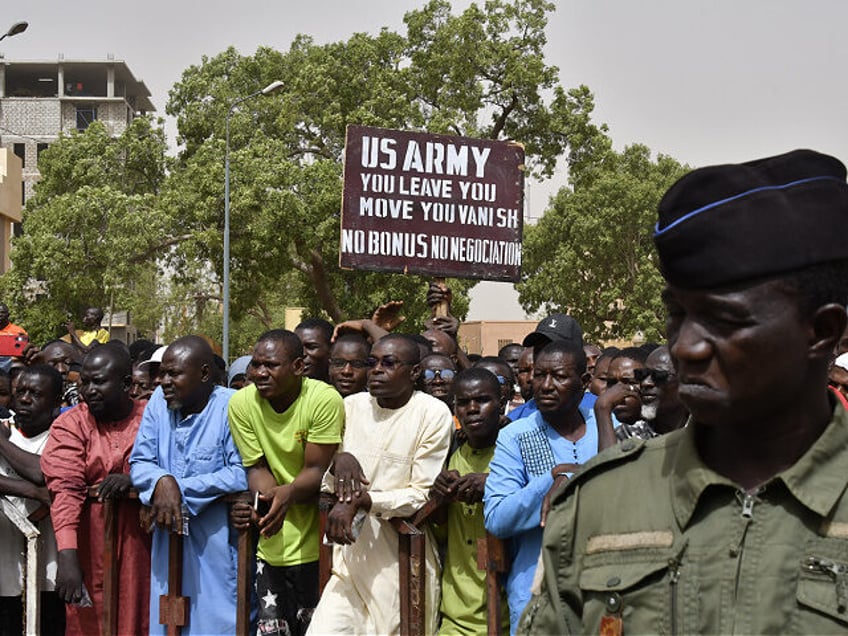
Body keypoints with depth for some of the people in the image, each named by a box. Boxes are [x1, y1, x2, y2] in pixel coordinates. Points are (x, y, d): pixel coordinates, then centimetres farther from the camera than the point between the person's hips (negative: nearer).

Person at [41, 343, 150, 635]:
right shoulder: (70, 424, -2)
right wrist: (67, 555, -27)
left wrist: (135, 480, -21)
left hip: (142, 547, 1)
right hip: (90, 550, -1)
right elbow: (65, 490, -14)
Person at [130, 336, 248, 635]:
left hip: (217, 547, -5)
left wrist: (180, 489, -15)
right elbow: (139, 462, 6)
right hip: (168, 545, 5)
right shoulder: (159, 401, 5)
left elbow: (242, 474, -17)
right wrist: (162, 481, -17)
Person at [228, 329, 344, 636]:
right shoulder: (242, 403, -5)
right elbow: (256, 467, 0)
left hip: (315, 541, -3)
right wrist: (269, 497, -23)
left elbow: (317, 470, -14)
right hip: (272, 542, 3)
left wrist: (287, 494, -35)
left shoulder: (325, 399, -16)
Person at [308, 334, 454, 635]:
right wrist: (338, 461, -10)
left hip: (403, 562, -4)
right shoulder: (352, 406, 9)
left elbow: (423, 495, -8)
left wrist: (363, 501, -18)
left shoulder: (433, 413, -6)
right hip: (352, 553, 4)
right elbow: (327, 482, 13)